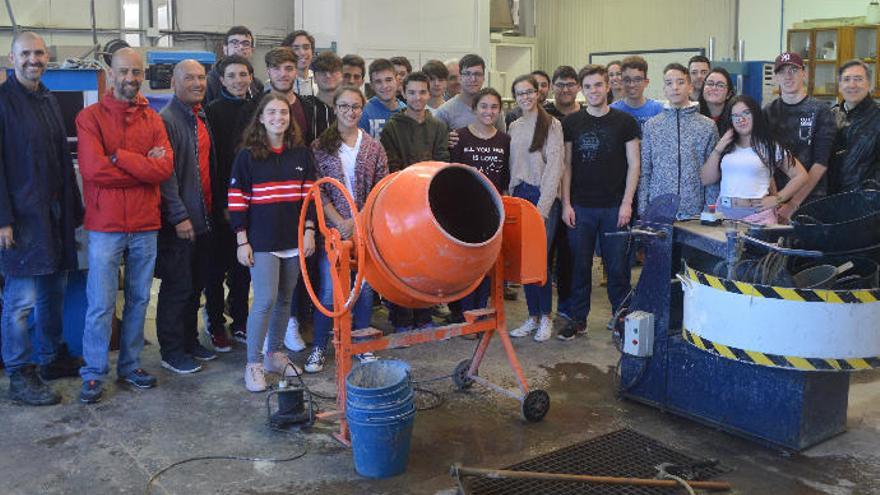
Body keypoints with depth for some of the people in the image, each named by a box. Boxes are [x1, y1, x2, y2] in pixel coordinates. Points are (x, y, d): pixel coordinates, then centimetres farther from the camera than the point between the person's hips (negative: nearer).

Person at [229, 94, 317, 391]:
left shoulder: (301, 154, 7)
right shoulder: (247, 155, -2)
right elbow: (237, 200, -3)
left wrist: (309, 231, 2)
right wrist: (242, 241, -7)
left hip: (294, 240, 4)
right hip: (262, 241, -4)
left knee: (284, 299, 10)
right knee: (265, 300, -8)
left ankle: (275, 355, 25)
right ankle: (253, 364, 4)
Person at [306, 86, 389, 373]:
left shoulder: (374, 148, 5)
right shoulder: (320, 147, 0)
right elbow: (318, 192, -5)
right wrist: (341, 222, -13)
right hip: (333, 229, -2)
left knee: (365, 287, 7)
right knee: (328, 292, 0)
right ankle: (319, 348, 14)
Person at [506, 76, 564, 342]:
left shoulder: (551, 124, -4)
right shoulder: (513, 127, 13)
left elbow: (554, 166, -10)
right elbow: (512, 165, 14)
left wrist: (543, 206, -15)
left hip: (544, 197, -5)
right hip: (519, 196, 5)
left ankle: (546, 316, 7)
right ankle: (533, 316, 16)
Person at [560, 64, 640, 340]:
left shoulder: (625, 122, 3)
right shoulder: (572, 123, 6)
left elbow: (633, 164, 2)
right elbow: (566, 165, 7)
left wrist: (627, 203, -6)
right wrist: (566, 204, -1)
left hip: (614, 207, -1)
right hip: (580, 207, 1)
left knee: (618, 267, 3)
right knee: (580, 266, 6)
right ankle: (578, 320, 17)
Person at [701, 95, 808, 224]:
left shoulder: (771, 147, 4)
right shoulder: (726, 148, 14)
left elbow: (801, 176, 3)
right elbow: (706, 179, 10)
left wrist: (777, 199, -5)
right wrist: (717, 149, 2)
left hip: (757, 215, -3)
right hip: (724, 213, 3)